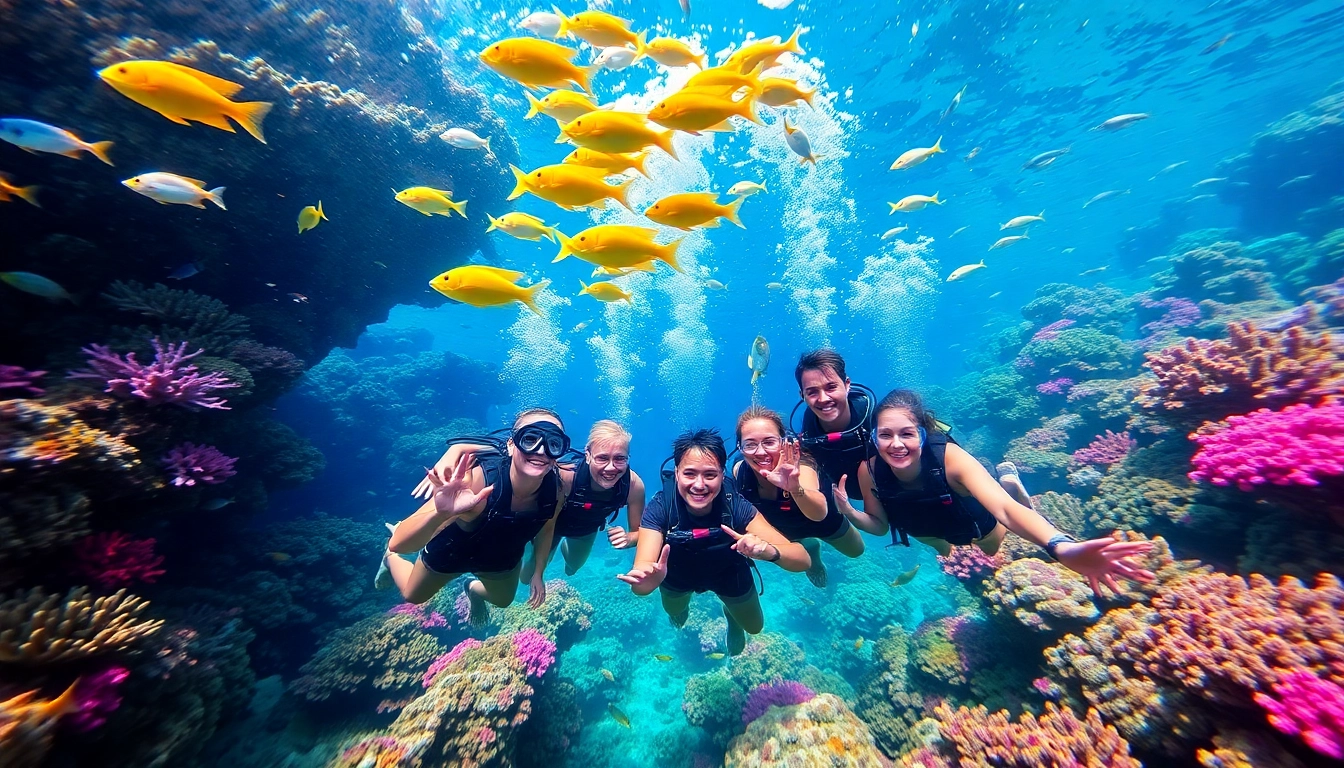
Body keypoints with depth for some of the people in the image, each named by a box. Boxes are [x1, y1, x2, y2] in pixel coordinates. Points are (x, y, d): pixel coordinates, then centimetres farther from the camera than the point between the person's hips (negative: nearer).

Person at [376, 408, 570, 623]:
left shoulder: (557, 487, -33)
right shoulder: (478, 479, -45)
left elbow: (546, 528, -10)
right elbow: (398, 543, -44)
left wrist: (537, 573, -2)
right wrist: (440, 514, -63)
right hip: (451, 548, -3)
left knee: (503, 600, 29)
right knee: (413, 596, 27)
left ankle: (475, 589, 61)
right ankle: (391, 559, 57)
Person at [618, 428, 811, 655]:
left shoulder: (735, 505, -38)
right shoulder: (660, 507, -38)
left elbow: (803, 560, -39)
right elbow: (639, 585, -43)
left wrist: (769, 550, -61)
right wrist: (649, 578, -67)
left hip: (729, 574, 0)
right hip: (677, 574, 1)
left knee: (754, 627, 21)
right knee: (673, 611, 29)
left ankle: (731, 616, 54)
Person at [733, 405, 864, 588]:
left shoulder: (798, 467, -44)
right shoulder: (739, 471, -33)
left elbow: (820, 513, -64)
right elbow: (740, 506, -10)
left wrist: (795, 488, -81)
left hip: (825, 522, -2)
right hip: (784, 529, 2)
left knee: (856, 551, 26)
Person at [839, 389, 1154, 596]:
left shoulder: (949, 457, -43)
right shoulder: (870, 470, -34)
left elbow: (1005, 507, -56)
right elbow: (880, 525, -19)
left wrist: (1062, 547, -75)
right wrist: (848, 512, -39)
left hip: (980, 526, -2)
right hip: (927, 530, 2)